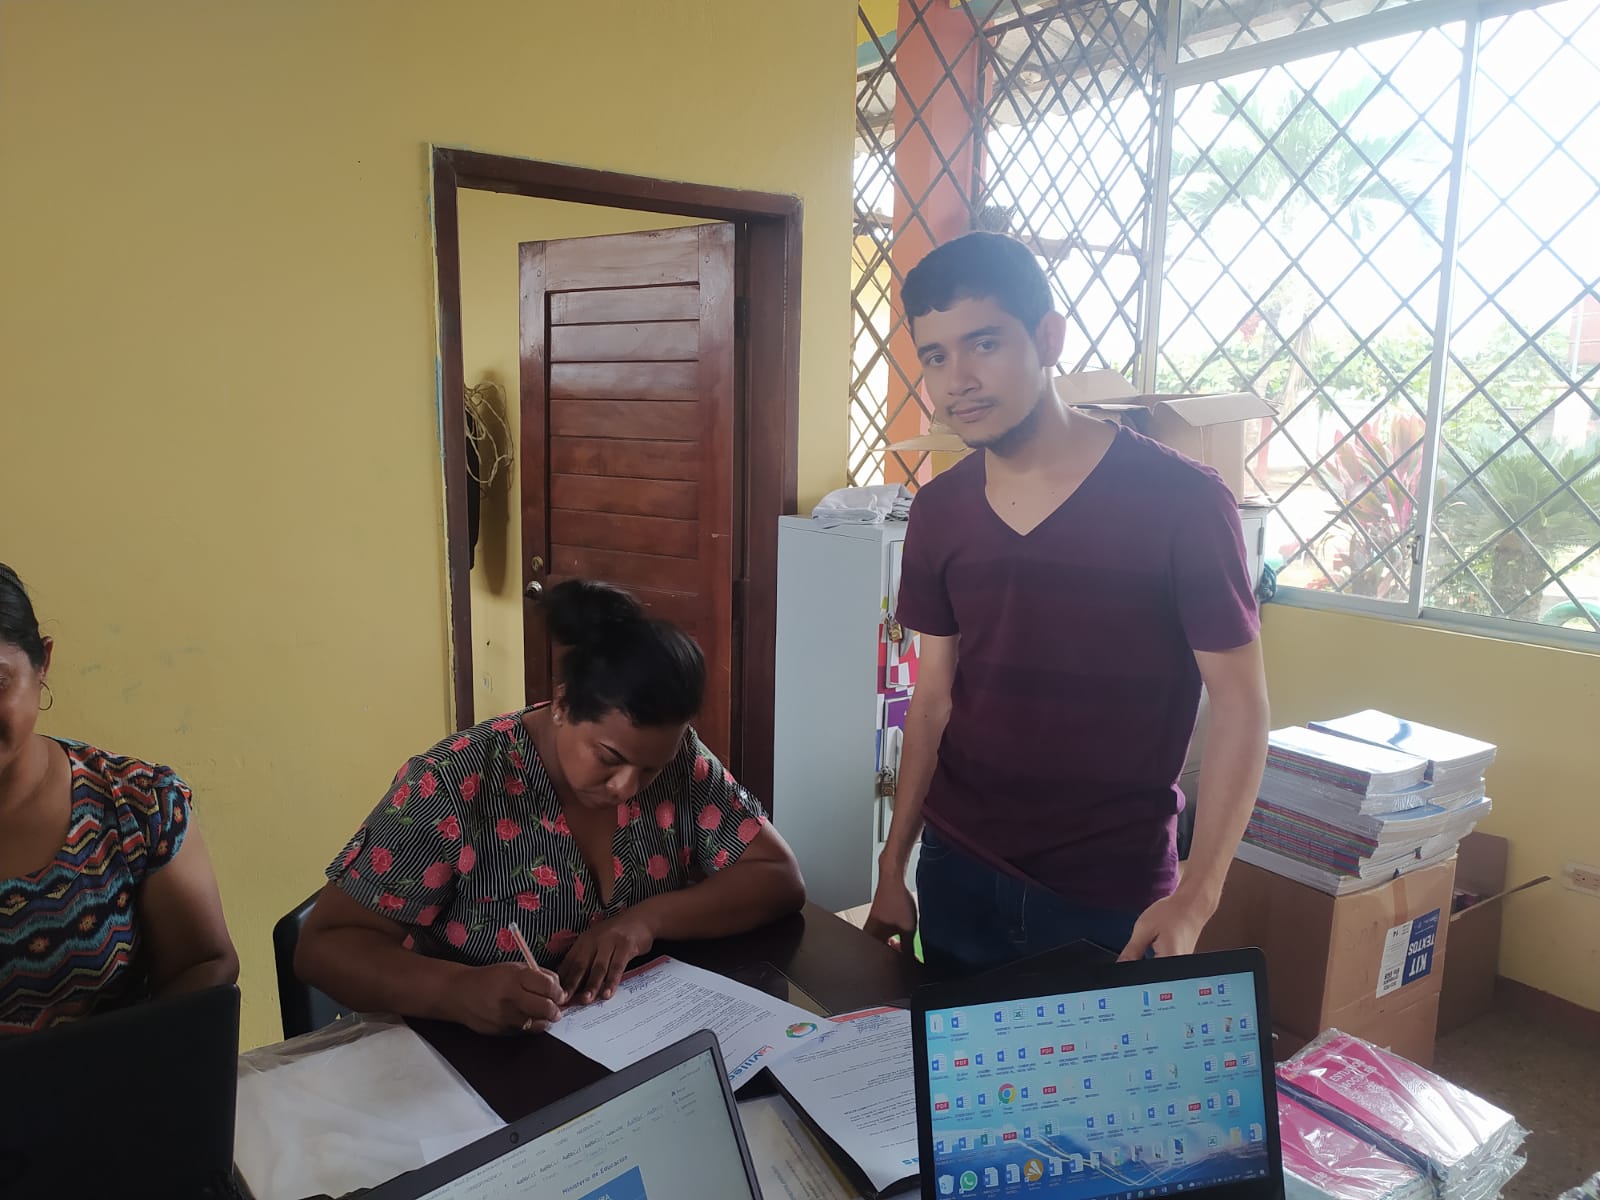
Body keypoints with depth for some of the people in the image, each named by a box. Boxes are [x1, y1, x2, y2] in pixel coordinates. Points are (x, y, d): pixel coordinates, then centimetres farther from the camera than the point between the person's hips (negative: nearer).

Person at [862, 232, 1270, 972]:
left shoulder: (1179, 500, -15)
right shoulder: (938, 512, 0)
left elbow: (1240, 703, -10)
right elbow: (935, 697, 7)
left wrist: (1195, 898, -16)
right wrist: (892, 868, 7)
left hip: (1113, 896, -4)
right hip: (957, 874, 4)